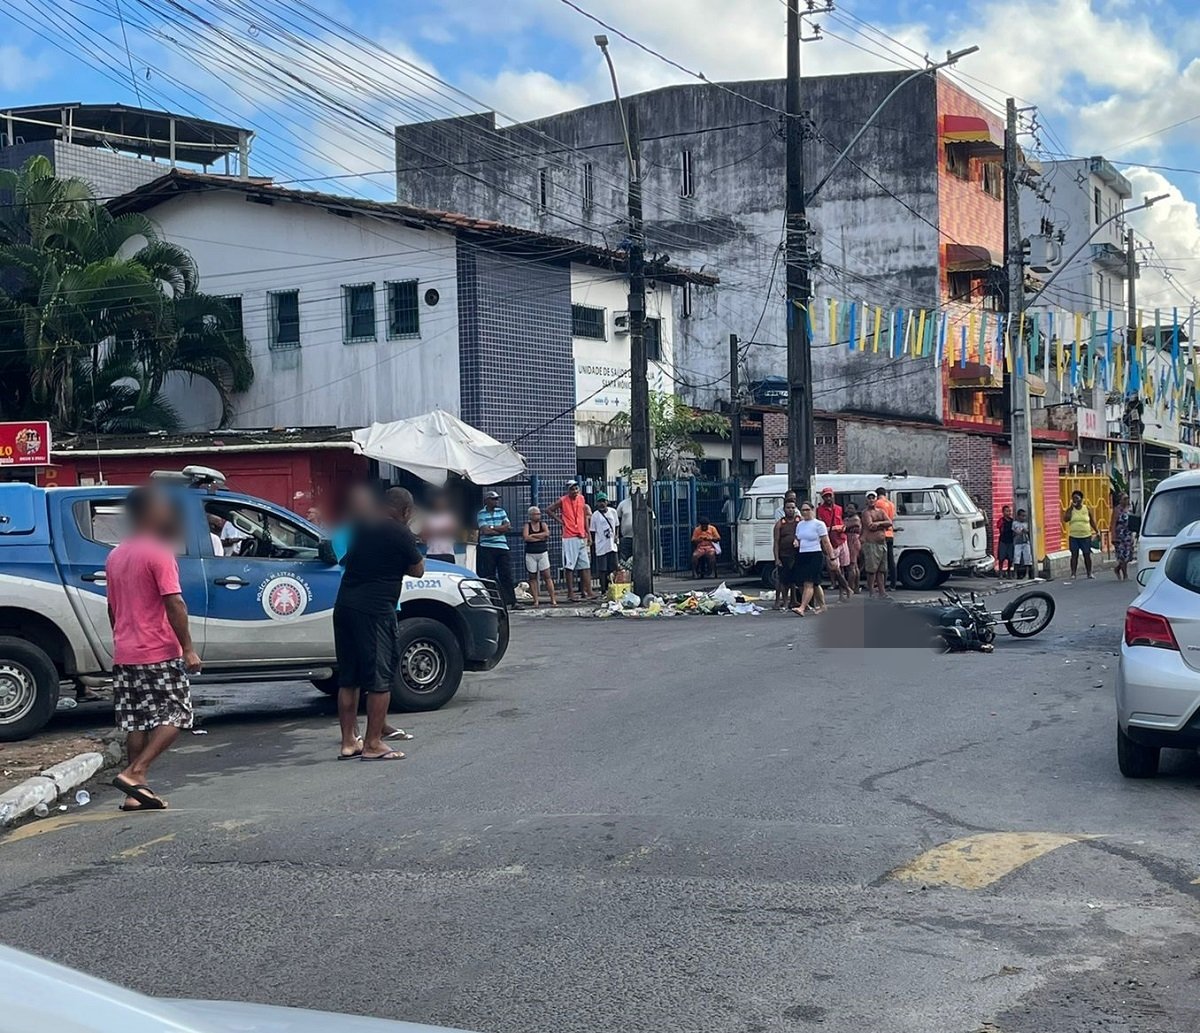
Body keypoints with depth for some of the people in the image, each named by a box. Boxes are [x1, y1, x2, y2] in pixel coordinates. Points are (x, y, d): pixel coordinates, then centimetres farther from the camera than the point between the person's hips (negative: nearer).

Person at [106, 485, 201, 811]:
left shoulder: (115, 556, 13)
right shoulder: (159, 553, -11)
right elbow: (174, 604, -17)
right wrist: (188, 649, -15)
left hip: (124, 655, 7)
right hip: (159, 654, -7)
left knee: (137, 723, 9)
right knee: (174, 716, -1)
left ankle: (136, 792, 7)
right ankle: (134, 772, -14)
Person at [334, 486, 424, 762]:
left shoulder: (361, 524, 11)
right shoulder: (401, 534, -7)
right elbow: (417, 571, 3)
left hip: (344, 605, 7)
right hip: (375, 612, -7)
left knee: (347, 678, 12)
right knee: (379, 678, -1)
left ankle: (349, 742, 16)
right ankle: (373, 745, -1)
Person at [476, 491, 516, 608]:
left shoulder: (501, 511, 13)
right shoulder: (481, 514, 1)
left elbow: (508, 526, 3)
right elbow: (485, 530, -11)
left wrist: (492, 528, -7)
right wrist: (502, 529, -6)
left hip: (502, 546, 3)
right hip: (487, 547, -3)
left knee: (506, 575, 2)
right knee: (488, 576, -2)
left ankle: (510, 602, 5)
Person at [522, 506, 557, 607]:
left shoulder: (543, 524, 8)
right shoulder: (527, 525, 2)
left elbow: (547, 533, -11)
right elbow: (526, 537, -14)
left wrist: (533, 535, -10)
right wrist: (540, 538, -9)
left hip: (543, 553, 1)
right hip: (530, 554, -1)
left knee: (547, 576, -2)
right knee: (532, 578, 1)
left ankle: (553, 600, -2)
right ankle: (536, 601, 3)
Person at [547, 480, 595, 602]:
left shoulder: (582, 499, 8)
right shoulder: (563, 501, -4)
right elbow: (549, 510, 1)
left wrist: (587, 532, 14)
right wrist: (560, 520, -3)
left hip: (581, 537, 5)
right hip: (569, 538, -5)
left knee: (585, 565, 4)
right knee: (570, 566, -3)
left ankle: (588, 592, 5)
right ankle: (570, 594, 0)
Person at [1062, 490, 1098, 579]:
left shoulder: (1087, 508, 4)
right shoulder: (1070, 509, 4)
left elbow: (1092, 521, 9)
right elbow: (1065, 519, -12)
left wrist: (1097, 531, 2)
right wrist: (1071, 508, -11)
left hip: (1086, 536, 0)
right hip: (1073, 537, 0)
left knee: (1087, 555, 4)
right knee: (1074, 555, -1)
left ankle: (1089, 573, 12)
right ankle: (1073, 573, 1)